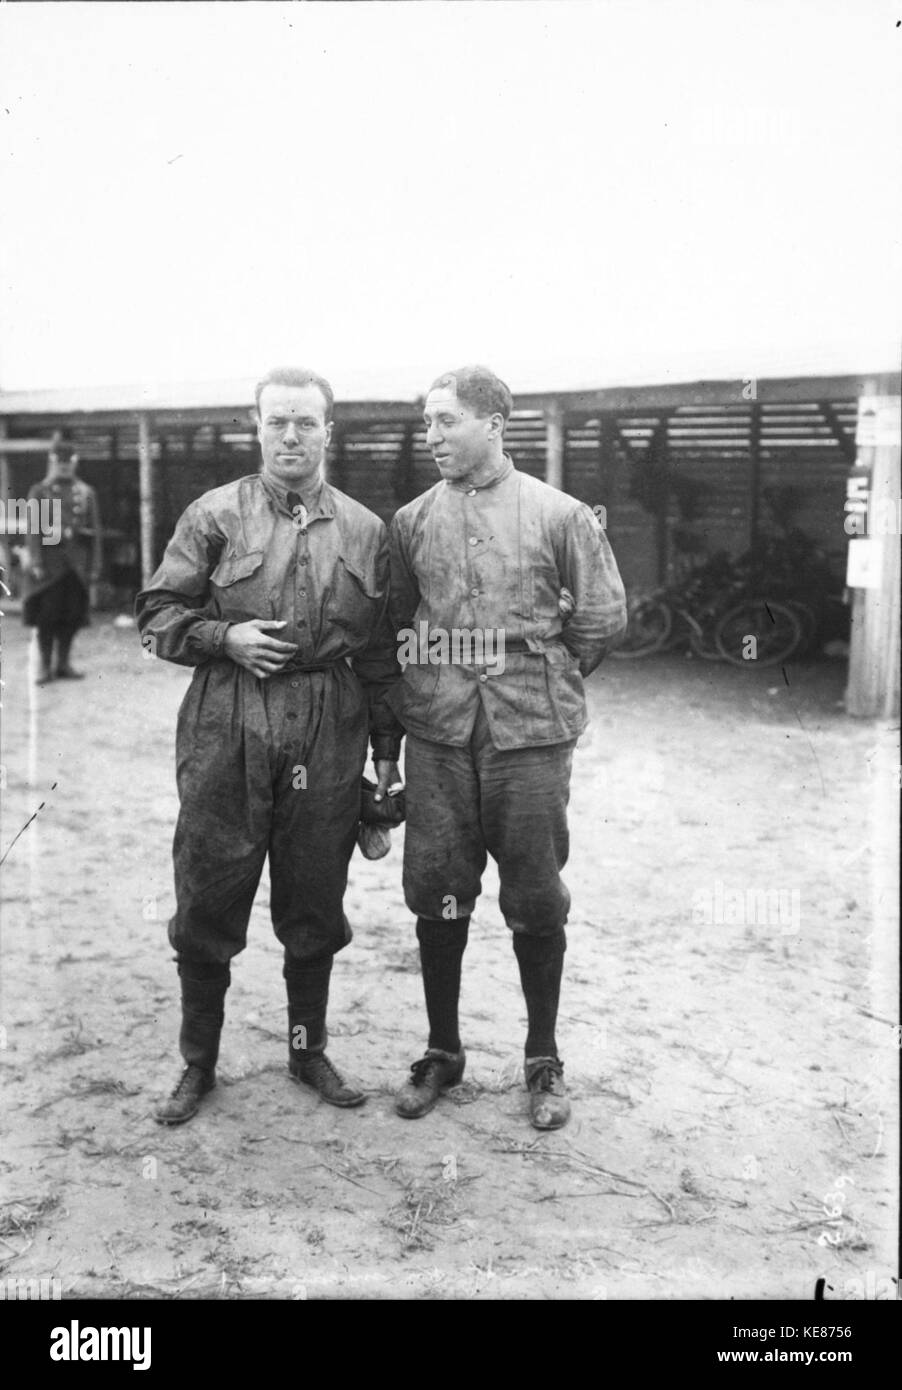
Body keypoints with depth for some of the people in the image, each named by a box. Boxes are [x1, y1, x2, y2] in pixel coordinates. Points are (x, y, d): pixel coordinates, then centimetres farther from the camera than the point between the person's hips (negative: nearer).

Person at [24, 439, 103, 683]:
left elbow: (95, 531, 9)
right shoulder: (39, 492, 4)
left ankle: (63, 664, 16)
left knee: (71, 617, 5)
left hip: (76, 565, 2)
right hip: (49, 564, -2)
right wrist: (36, 563, -11)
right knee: (46, 616, -1)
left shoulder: (86, 493, 10)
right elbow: (33, 530, -2)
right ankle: (45, 666, 7)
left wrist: (94, 565, 3)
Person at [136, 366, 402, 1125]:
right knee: (208, 900, 5)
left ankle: (309, 1048, 30)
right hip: (227, 728, -1)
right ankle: (198, 1062, 22)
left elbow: (380, 651, 10)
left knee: (315, 903, 10)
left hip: (329, 731, 2)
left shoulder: (366, 531, 9)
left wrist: (387, 746, 8)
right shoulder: (214, 515, 3)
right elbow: (158, 615, 4)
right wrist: (226, 638, -13)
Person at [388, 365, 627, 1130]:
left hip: (532, 733, -2)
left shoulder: (560, 515, -2)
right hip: (437, 734, 3)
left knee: (535, 901, 6)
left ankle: (544, 1061, 23)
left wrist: (544, 679, 8)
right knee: (436, 895, 8)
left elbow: (602, 617, 3)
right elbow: (391, 621, 15)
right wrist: (417, 690, 10)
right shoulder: (412, 521, 6)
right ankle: (442, 1052, 26)